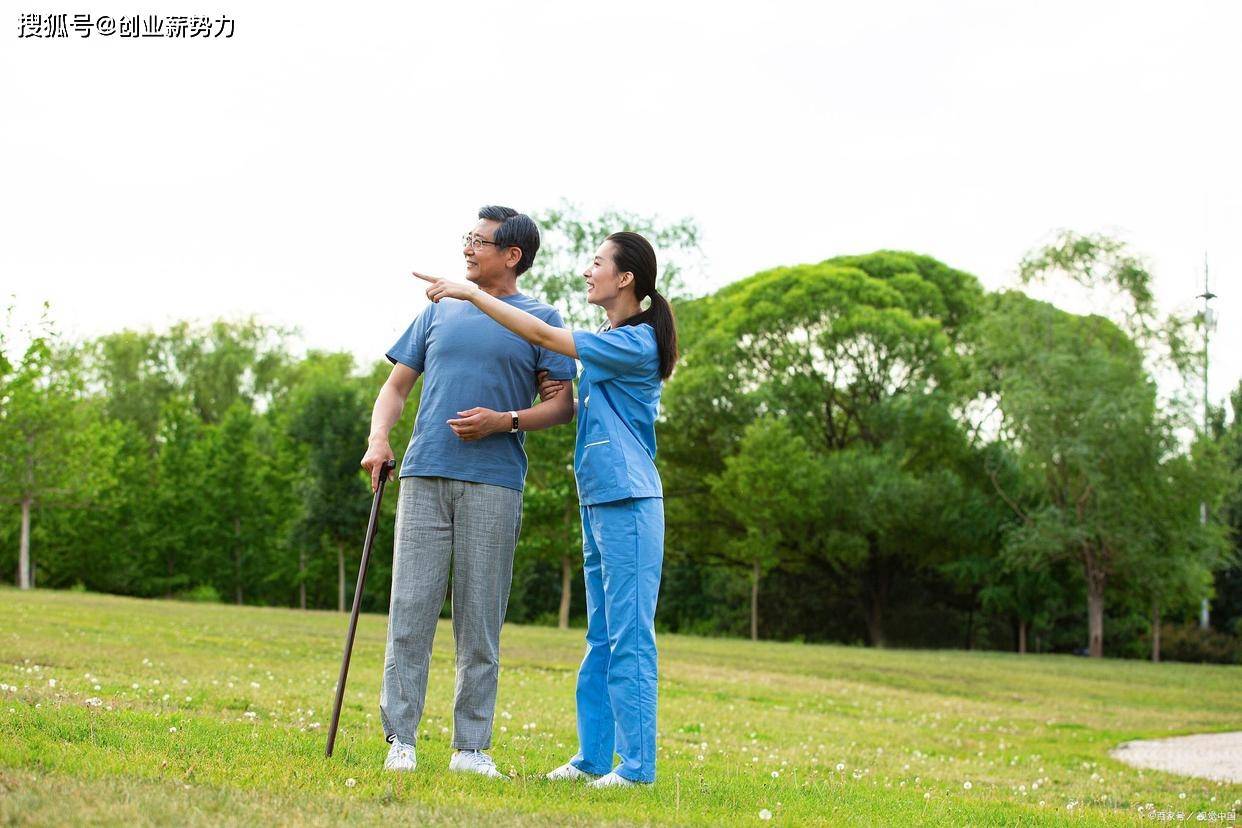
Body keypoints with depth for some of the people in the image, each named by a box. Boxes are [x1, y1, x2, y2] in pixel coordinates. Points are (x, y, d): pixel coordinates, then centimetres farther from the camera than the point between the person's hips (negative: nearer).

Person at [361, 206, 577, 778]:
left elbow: (563, 404, 3)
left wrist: (505, 420, -13)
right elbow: (397, 385, 19)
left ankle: (471, 747, 7)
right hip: (424, 474, 3)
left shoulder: (541, 320, 8)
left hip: (493, 483, -2)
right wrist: (379, 436, 1)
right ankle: (400, 739, 3)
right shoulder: (440, 312, 17)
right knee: (411, 609, -2)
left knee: (480, 619, 1)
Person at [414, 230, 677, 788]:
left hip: (629, 503, -10)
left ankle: (636, 764, -4)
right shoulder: (609, 344, 18)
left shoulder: (636, 342, -12)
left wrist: (471, 293, -10)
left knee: (628, 634, -7)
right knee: (602, 637, 11)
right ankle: (593, 756, 16)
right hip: (600, 502, 10)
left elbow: (542, 335, -15)